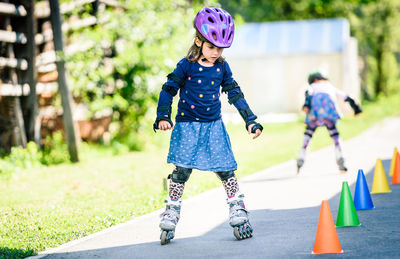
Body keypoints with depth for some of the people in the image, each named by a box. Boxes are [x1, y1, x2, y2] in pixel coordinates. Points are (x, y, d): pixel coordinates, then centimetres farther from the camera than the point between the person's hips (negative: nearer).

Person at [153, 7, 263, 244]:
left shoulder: (222, 67, 4)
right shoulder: (186, 66, -7)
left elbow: (235, 94, 10)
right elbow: (168, 90, -3)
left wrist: (251, 120, 6)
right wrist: (163, 117, -14)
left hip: (214, 127, 3)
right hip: (187, 126, -3)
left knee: (226, 170, 0)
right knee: (182, 170, -7)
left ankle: (238, 214, 10)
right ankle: (171, 216, 3)